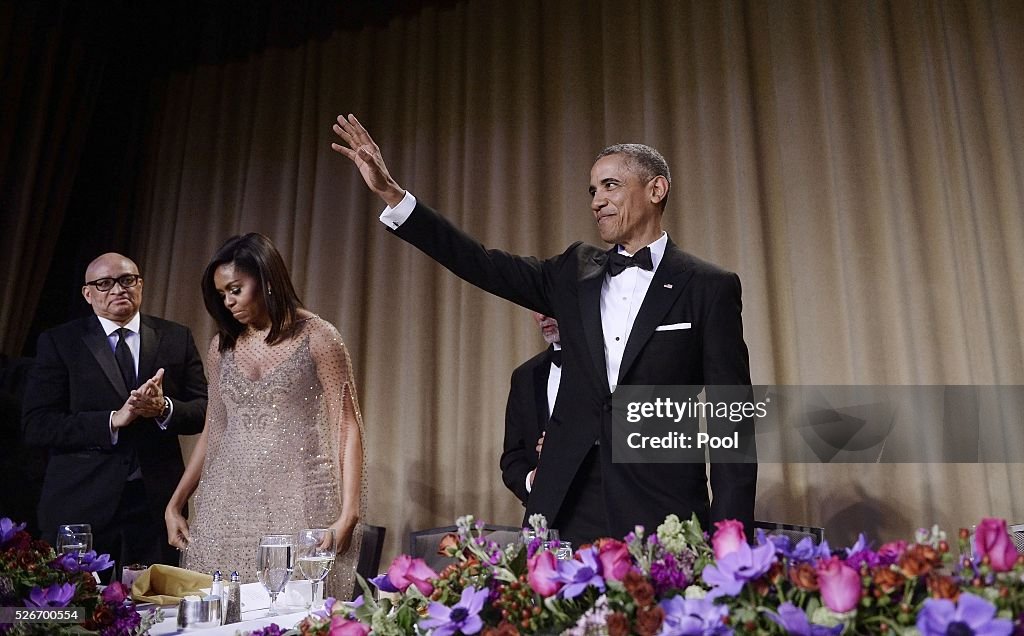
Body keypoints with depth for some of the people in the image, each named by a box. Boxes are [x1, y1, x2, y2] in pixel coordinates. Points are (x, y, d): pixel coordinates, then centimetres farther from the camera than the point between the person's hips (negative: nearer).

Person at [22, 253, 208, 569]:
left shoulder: (176, 338, 7)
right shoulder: (58, 342, 2)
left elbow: (205, 411, 4)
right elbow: (35, 425, -6)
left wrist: (164, 408, -16)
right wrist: (114, 419, -17)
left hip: (156, 504, 2)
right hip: (81, 504, -1)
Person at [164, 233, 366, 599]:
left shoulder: (317, 336, -4)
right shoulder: (223, 346, 11)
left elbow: (347, 427, -5)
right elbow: (212, 433, 17)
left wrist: (348, 514, -13)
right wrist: (174, 505, 12)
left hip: (298, 498, -4)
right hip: (229, 500, 4)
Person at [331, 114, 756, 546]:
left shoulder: (709, 287, -1)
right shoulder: (576, 272, 11)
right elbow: (484, 264, 4)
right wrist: (391, 194, -2)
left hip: (659, 511, -3)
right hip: (570, 510, 3)